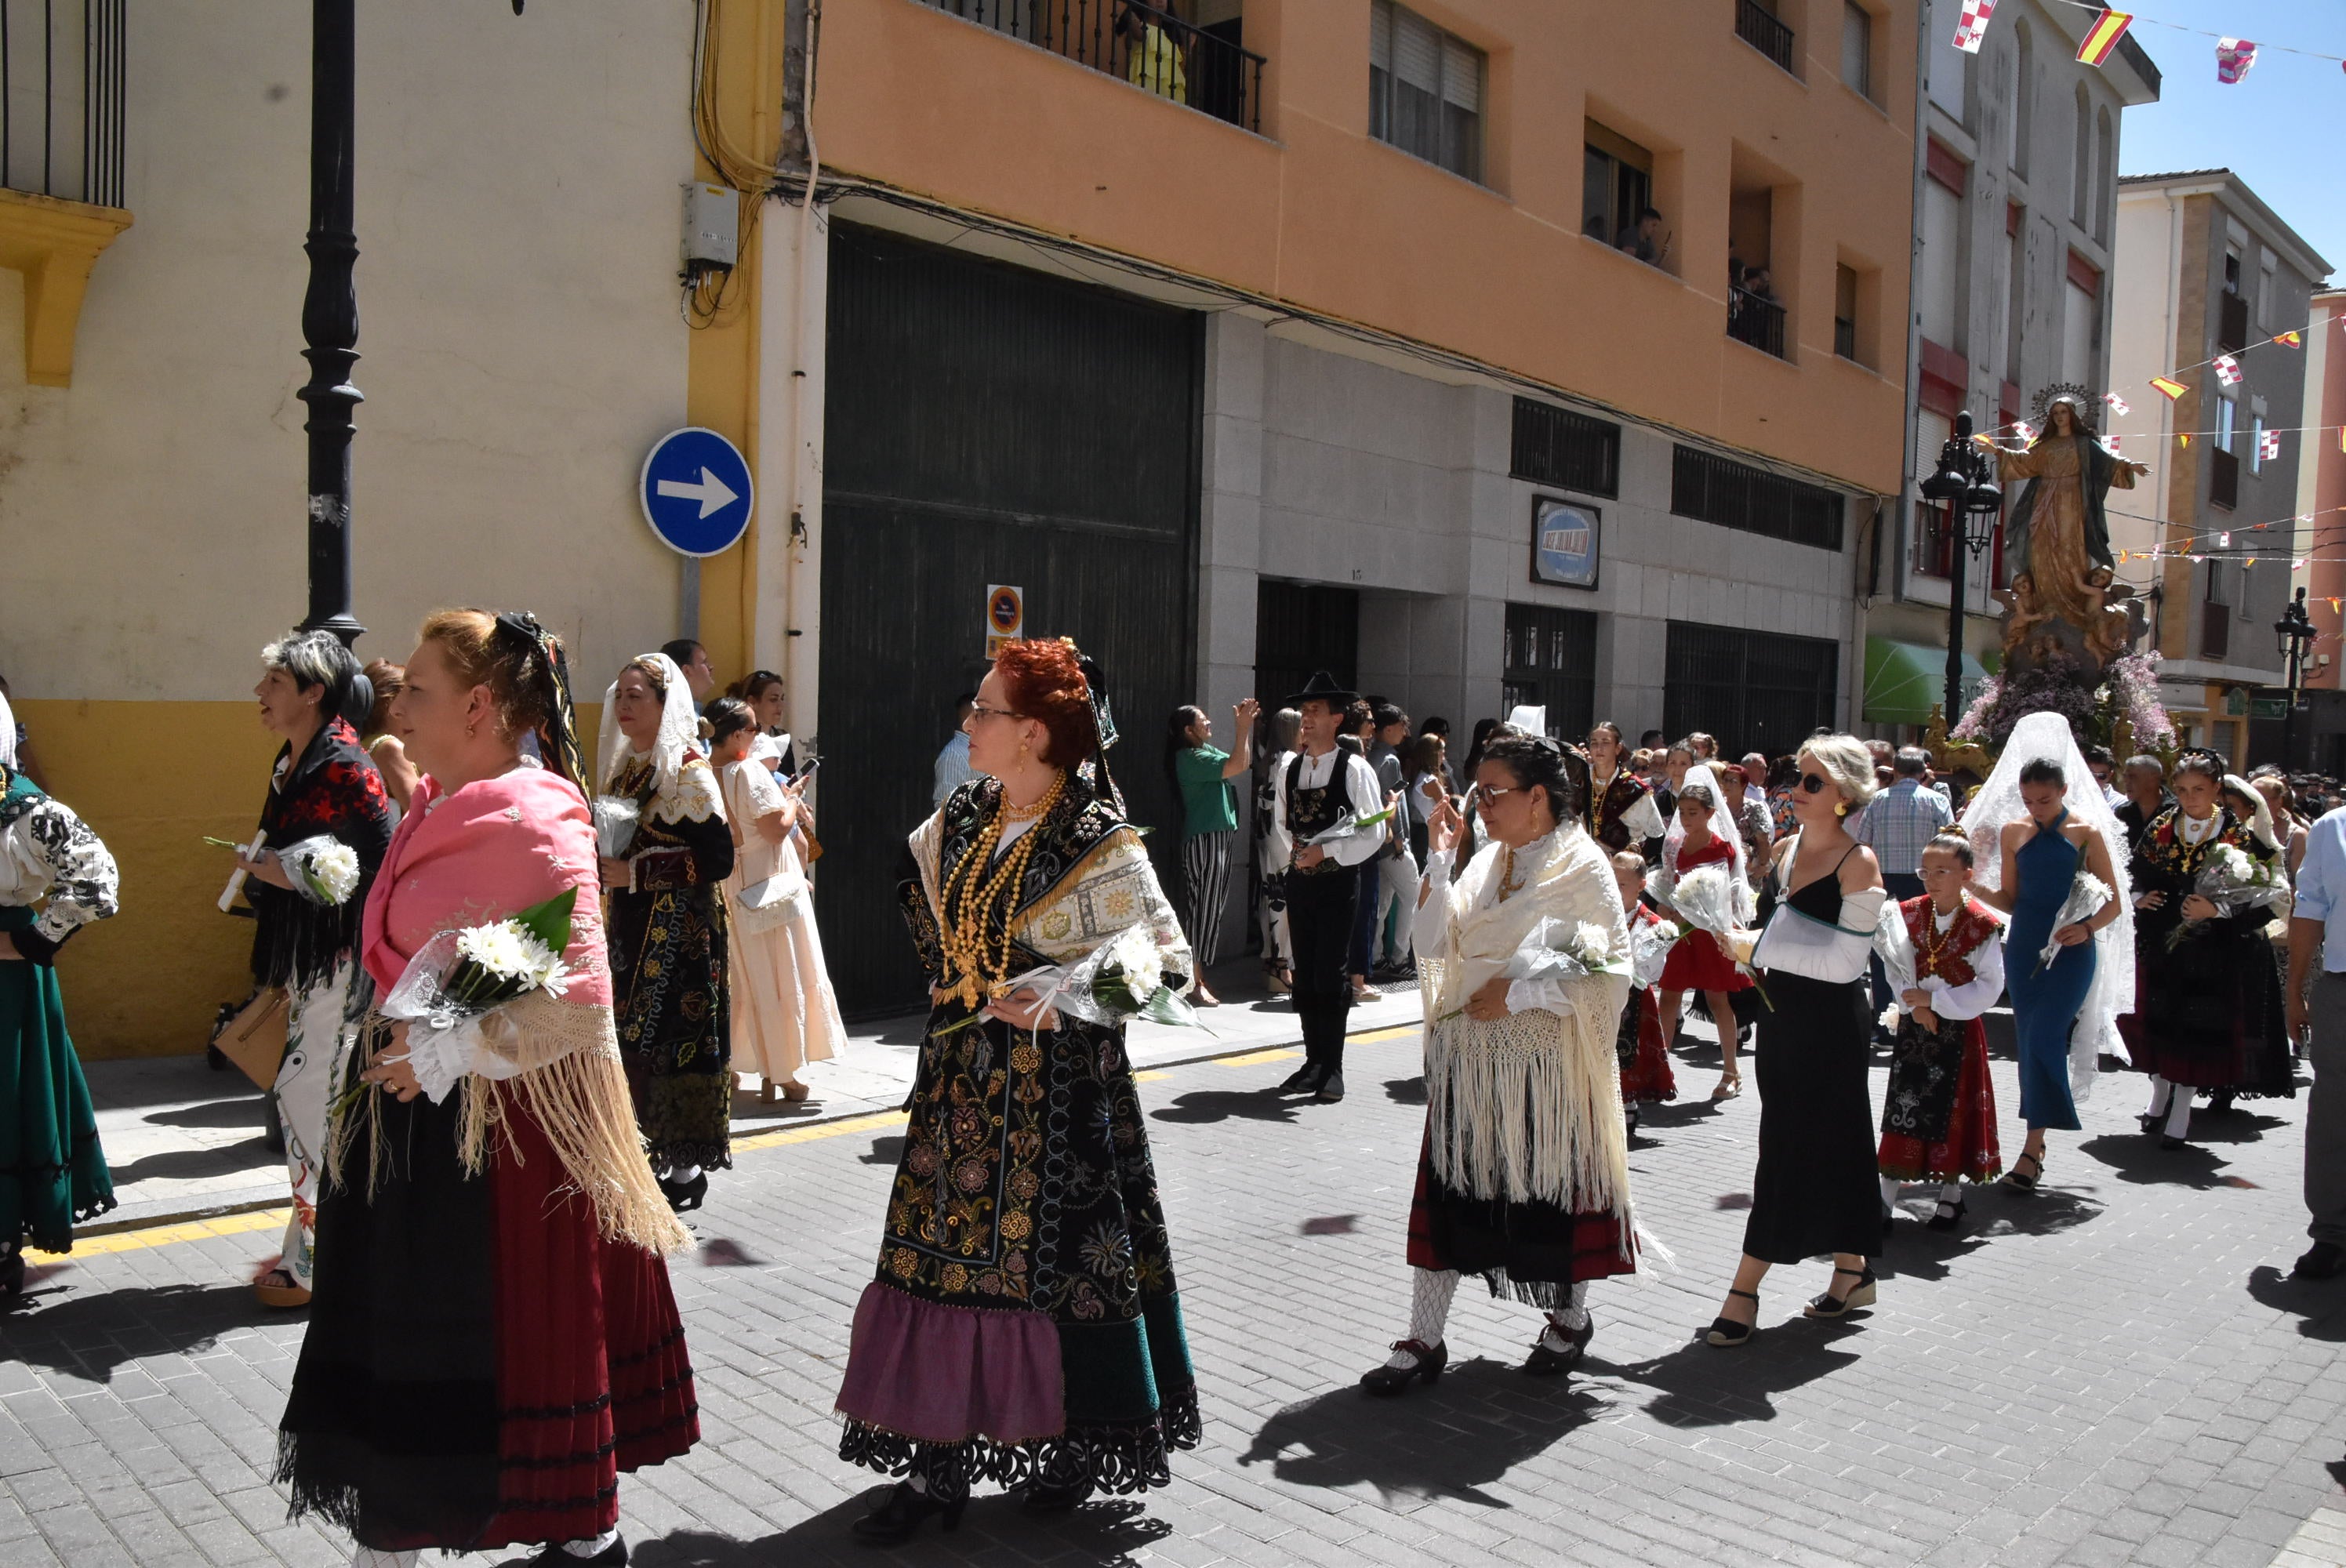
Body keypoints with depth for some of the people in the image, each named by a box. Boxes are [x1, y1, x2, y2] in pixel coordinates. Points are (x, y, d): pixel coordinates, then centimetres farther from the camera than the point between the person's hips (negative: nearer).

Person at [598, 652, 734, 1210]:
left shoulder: (689, 770, -10)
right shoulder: (623, 767, 13)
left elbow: (718, 857, -17)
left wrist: (637, 872, -18)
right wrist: (603, 866, 3)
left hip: (681, 930, -7)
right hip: (632, 927, 7)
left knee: (674, 1039, -5)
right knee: (633, 1039, 7)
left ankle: (686, 1166, 6)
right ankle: (652, 1152, 18)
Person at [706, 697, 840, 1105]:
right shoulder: (751, 771, -17)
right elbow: (778, 829, -20)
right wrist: (791, 801, -2)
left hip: (728, 891, 6)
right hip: (770, 888, -6)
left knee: (750, 981, 14)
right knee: (784, 979, 5)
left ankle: (767, 1074, 21)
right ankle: (783, 1076, 11)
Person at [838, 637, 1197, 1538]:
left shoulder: (1100, 844, -14)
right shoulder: (961, 821, 6)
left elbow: (1167, 961, -14)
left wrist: (1062, 1005, -24)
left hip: (1057, 1088, -6)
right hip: (961, 1083, 6)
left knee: (1049, 1261, 4)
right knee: (941, 1258, 7)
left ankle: (1072, 1455, 25)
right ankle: (937, 1467, 19)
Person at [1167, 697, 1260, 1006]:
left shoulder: (1206, 751, 15)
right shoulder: (1189, 757, -15)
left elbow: (1243, 763, 22)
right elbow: (1236, 766, -22)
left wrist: (1247, 725, 14)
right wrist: (1242, 727, -15)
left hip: (1219, 837, 10)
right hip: (1204, 839, -10)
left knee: (1212, 908, 12)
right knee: (1203, 908, -8)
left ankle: (1197, 975, 18)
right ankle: (1196, 983, -6)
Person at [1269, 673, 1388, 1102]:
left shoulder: (1355, 769, -7)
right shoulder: (1289, 771, 9)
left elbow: (1372, 834, -10)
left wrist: (1326, 851, -15)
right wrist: (1290, 858, 4)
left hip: (1338, 882, -5)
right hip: (1299, 882, 5)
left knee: (1332, 974, -5)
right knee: (1305, 975, 9)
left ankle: (1332, 1069, 4)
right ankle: (1314, 1063, 18)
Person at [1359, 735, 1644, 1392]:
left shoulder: (1583, 870, -10)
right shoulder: (1487, 862, 7)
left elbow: (1613, 978, -14)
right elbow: (1435, 947, 0)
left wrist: (1517, 994, -18)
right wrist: (1437, 861, -7)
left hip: (1548, 1066, -5)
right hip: (1471, 1061, 5)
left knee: (1553, 1192, 10)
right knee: (1450, 1190, 5)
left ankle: (1570, 1318, 36)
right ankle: (1424, 1341, 15)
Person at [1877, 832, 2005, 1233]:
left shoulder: (1982, 925, -11)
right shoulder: (1910, 914, 1)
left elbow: (1989, 988, -13)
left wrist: (1933, 1000, -17)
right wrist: (1914, 1006, -12)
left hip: (1958, 1030, -3)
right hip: (1913, 1025, 3)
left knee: (1952, 1112, 7)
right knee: (1902, 1109, 1)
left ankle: (1950, 1193, 25)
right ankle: (1886, 1198, 6)